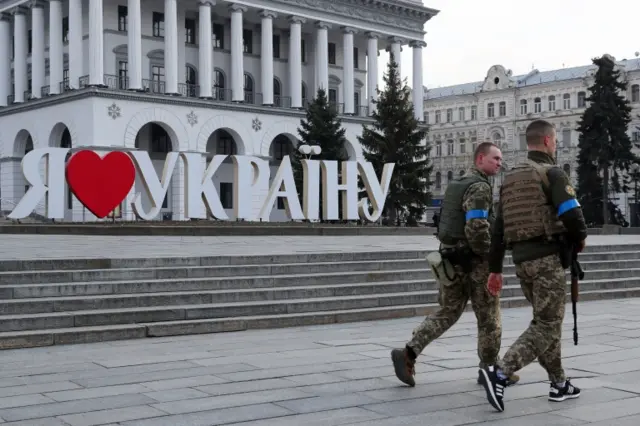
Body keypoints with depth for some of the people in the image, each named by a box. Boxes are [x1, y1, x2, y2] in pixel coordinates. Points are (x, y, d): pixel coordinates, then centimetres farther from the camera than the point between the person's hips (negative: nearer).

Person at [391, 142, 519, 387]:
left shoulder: (457, 184, 15)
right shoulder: (479, 187, -15)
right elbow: (477, 228, -26)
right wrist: (489, 255, -12)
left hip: (451, 260, 8)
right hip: (474, 262, -8)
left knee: (447, 313, 12)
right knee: (489, 318, 8)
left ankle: (408, 353, -2)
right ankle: (489, 369, 19)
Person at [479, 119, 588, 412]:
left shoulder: (510, 178, 14)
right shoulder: (552, 173, -7)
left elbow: (498, 227, 12)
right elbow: (571, 214, -19)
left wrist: (495, 269, 14)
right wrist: (580, 238, 3)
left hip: (521, 259, 8)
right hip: (548, 257, -7)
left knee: (546, 322, 19)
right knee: (545, 327, -4)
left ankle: (559, 383, 25)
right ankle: (500, 373, -20)